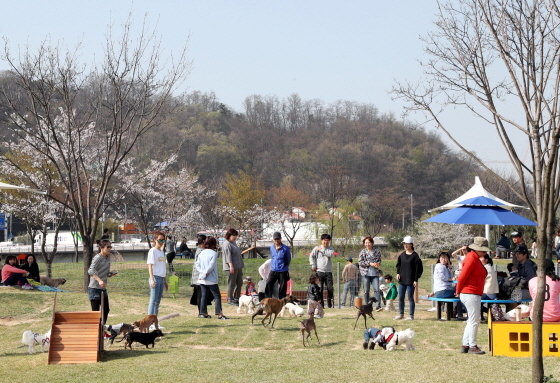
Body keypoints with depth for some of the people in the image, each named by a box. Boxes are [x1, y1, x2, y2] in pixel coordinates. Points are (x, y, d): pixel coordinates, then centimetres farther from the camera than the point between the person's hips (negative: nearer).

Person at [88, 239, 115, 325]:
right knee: (95, 311, -5)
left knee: (106, 310, 13)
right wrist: (99, 280, -40)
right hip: (94, 289, -9)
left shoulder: (107, 258, 12)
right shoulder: (98, 258, -13)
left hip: (103, 289, 9)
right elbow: (91, 271, -27)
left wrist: (110, 274, -1)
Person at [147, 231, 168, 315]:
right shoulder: (153, 251, -6)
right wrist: (152, 279, -21)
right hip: (155, 278, -8)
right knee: (153, 300, -11)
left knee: (158, 301, 9)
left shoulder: (162, 251, 17)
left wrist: (165, 281, 23)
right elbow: (150, 265, -12)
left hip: (161, 279, 8)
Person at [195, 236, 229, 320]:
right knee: (217, 296, -3)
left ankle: (203, 312, 14)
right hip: (211, 280, -6)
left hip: (202, 279, 6)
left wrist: (202, 272, -5)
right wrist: (205, 273, -10)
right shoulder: (214, 253, -11)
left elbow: (197, 264, 5)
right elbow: (211, 266, -17)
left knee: (204, 295, 13)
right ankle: (219, 313, -11)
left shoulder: (201, 253, 9)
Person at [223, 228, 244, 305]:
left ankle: (236, 298, 22)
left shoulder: (234, 243, 19)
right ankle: (230, 299, 3)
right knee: (231, 284, -4)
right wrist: (231, 265, -26)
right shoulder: (227, 244, -10)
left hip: (238, 267, 10)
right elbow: (228, 256, -19)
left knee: (239, 283, 12)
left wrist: (241, 266, 26)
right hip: (232, 267, -10)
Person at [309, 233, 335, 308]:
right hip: (319, 271, -1)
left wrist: (321, 250, -5)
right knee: (319, 288, -4)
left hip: (328, 272, 1)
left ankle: (329, 302, 14)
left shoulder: (331, 249, 10)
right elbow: (311, 256, 4)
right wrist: (313, 265, -6)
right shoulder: (317, 248, 7)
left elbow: (330, 254, -10)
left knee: (330, 288, -4)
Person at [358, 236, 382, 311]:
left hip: (375, 273, 0)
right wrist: (370, 263, -13)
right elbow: (360, 262, -3)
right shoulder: (363, 252, 3)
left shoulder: (377, 251, 7)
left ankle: (378, 306, -14)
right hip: (365, 273, 0)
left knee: (376, 289, -11)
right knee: (366, 291, 5)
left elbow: (379, 260, 16)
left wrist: (378, 263, -8)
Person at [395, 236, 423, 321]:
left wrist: (416, 280, -11)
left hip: (410, 281, -6)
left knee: (410, 297, -1)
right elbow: (398, 265, 21)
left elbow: (418, 268, -7)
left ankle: (411, 315, 7)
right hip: (402, 280, 6)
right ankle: (401, 314, 18)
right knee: (401, 297, 8)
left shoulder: (415, 256, -7)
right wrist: (398, 273, 4)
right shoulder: (402, 255, 9)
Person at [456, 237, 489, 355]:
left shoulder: (475, 258, 18)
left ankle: (465, 345, 17)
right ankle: (472, 346, -3)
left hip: (475, 295, 10)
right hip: (470, 294, -10)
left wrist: (459, 291, 14)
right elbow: (462, 276, -17)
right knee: (474, 320, -7)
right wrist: (458, 291, -6)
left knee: (472, 320, 13)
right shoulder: (471, 258, -14)